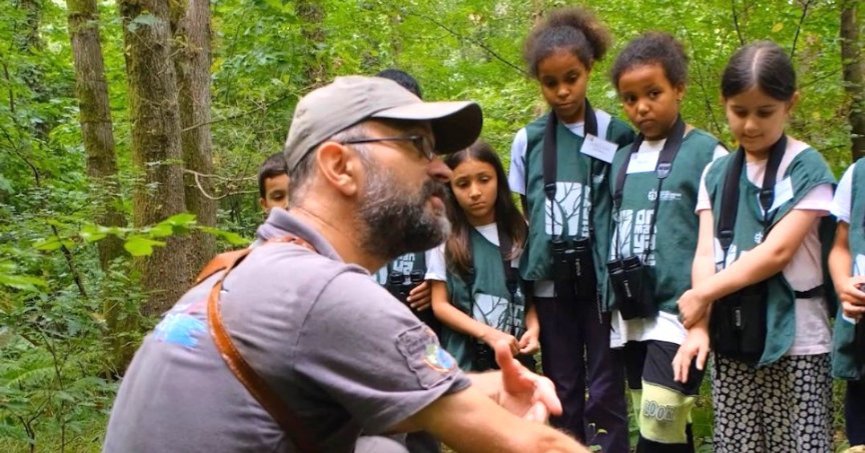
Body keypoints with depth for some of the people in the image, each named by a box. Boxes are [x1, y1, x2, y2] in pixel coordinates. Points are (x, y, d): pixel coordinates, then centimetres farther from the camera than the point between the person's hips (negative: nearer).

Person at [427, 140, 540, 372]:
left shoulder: (519, 233, 6)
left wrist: (533, 329, -9)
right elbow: (440, 305, -3)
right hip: (464, 361, -2)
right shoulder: (445, 237, -2)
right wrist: (489, 334, -14)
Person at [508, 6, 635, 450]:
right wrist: (523, 285, 6)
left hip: (602, 280, -2)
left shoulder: (618, 135, -2)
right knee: (562, 391, 10)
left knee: (605, 392, 0)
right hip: (550, 284, 2)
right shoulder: (527, 141, 4)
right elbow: (521, 216, 11)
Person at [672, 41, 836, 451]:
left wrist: (702, 294, -8)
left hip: (795, 340, -4)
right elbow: (705, 254, 2)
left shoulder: (806, 168, -4)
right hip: (732, 339, 4)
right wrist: (699, 325, -12)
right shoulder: (717, 174, 9)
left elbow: (777, 251, -11)